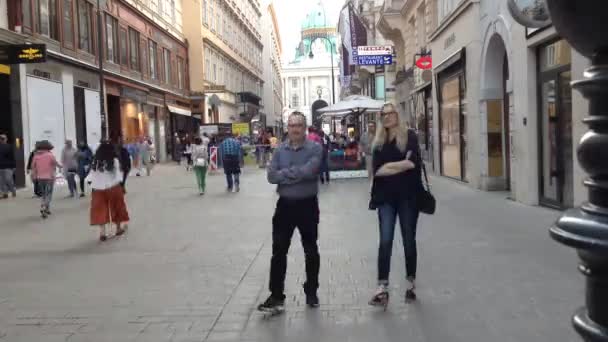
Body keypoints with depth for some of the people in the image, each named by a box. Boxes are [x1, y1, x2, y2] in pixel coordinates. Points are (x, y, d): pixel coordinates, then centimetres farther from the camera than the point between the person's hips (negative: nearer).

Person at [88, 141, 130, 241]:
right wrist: (121, 187, -1)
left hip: (98, 189, 1)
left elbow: (92, 176, -1)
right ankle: (119, 228, 30)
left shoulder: (95, 161, -1)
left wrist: (93, 186, 5)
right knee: (116, 208, 16)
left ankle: (102, 232, -4)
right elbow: (118, 176, -10)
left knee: (100, 211, 4)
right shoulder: (114, 161, -9)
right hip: (113, 188, -1)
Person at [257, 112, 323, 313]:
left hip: (307, 205, -2)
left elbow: (308, 171, -24)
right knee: (278, 251, 5)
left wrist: (285, 173, -13)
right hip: (285, 205, 3)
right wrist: (297, 173, -17)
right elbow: (271, 176, -9)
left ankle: (311, 292, 29)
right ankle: (276, 296, 15)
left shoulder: (315, 149, -7)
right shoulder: (280, 150, 3)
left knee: (311, 251, 11)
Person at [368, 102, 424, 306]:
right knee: (385, 241, -5)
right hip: (386, 197, 2)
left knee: (409, 241, 8)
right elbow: (377, 170, -3)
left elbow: (414, 163, -15)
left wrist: (388, 168, -9)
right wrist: (401, 164, -12)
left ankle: (411, 283, 22)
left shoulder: (409, 136, -1)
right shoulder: (379, 142, 10)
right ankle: (382, 288, -5)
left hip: (407, 196, -2)